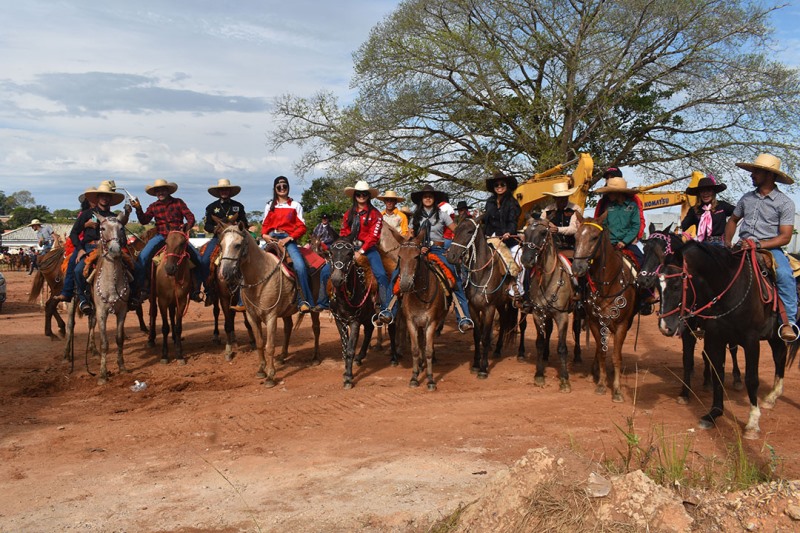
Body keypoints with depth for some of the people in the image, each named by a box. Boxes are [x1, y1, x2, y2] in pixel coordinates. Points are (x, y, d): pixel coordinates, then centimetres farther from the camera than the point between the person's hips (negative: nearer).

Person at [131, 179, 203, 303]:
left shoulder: (178, 202, 6)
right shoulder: (153, 207, 10)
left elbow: (191, 217, 0)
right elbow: (144, 221, -2)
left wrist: (186, 227, -19)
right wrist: (138, 209, -19)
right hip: (160, 236, 1)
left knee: (199, 260, -13)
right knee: (142, 258, -22)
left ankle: (195, 291, 0)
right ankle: (141, 290, -13)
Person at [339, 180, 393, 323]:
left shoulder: (375, 214, 2)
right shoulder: (349, 214, 17)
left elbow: (373, 236, -7)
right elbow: (343, 233, 14)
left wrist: (361, 251, -17)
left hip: (368, 248, -4)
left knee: (381, 275, -25)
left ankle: (386, 309, -25)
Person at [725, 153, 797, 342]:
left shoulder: (785, 203, -2)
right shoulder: (747, 198, 13)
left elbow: (785, 237, -8)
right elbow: (732, 221, 25)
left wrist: (758, 245, -20)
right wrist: (727, 244, 8)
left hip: (769, 248, -4)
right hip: (743, 247, 5)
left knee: (784, 274, -33)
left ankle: (788, 321, -27)